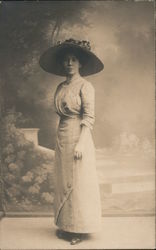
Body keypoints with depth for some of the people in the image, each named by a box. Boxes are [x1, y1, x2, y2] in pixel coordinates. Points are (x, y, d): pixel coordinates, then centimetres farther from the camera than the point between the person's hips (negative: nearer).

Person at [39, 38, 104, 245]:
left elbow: (89, 118, -13)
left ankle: (80, 229, 13)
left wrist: (81, 143, -19)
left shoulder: (85, 86, -8)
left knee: (79, 183, 0)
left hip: (78, 136, -7)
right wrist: (61, 139, 13)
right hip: (62, 137, 7)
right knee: (63, 182, 11)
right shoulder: (61, 87, 12)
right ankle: (66, 225, 24)